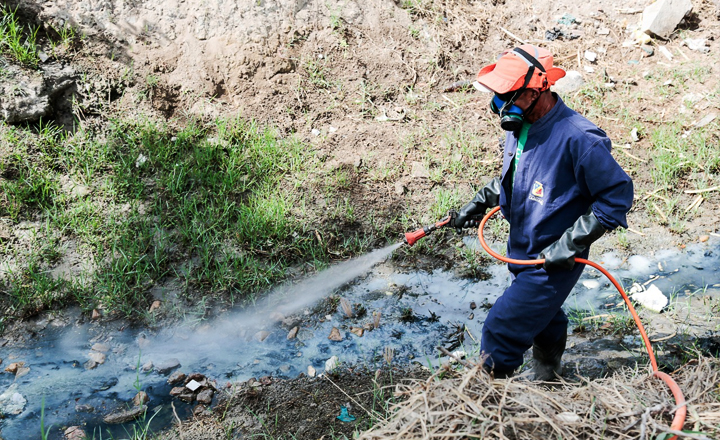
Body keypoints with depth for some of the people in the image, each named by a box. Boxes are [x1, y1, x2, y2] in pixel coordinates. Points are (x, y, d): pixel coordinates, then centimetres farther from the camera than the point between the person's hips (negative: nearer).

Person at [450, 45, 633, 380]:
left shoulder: (577, 139, -28)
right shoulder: (520, 125, -2)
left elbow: (618, 195, -22)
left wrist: (571, 244, -24)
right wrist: (481, 201, 9)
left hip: (553, 262, -8)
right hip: (523, 251, 8)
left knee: (500, 331, -6)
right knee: (542, 321, 28)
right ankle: (549, 378, 52)